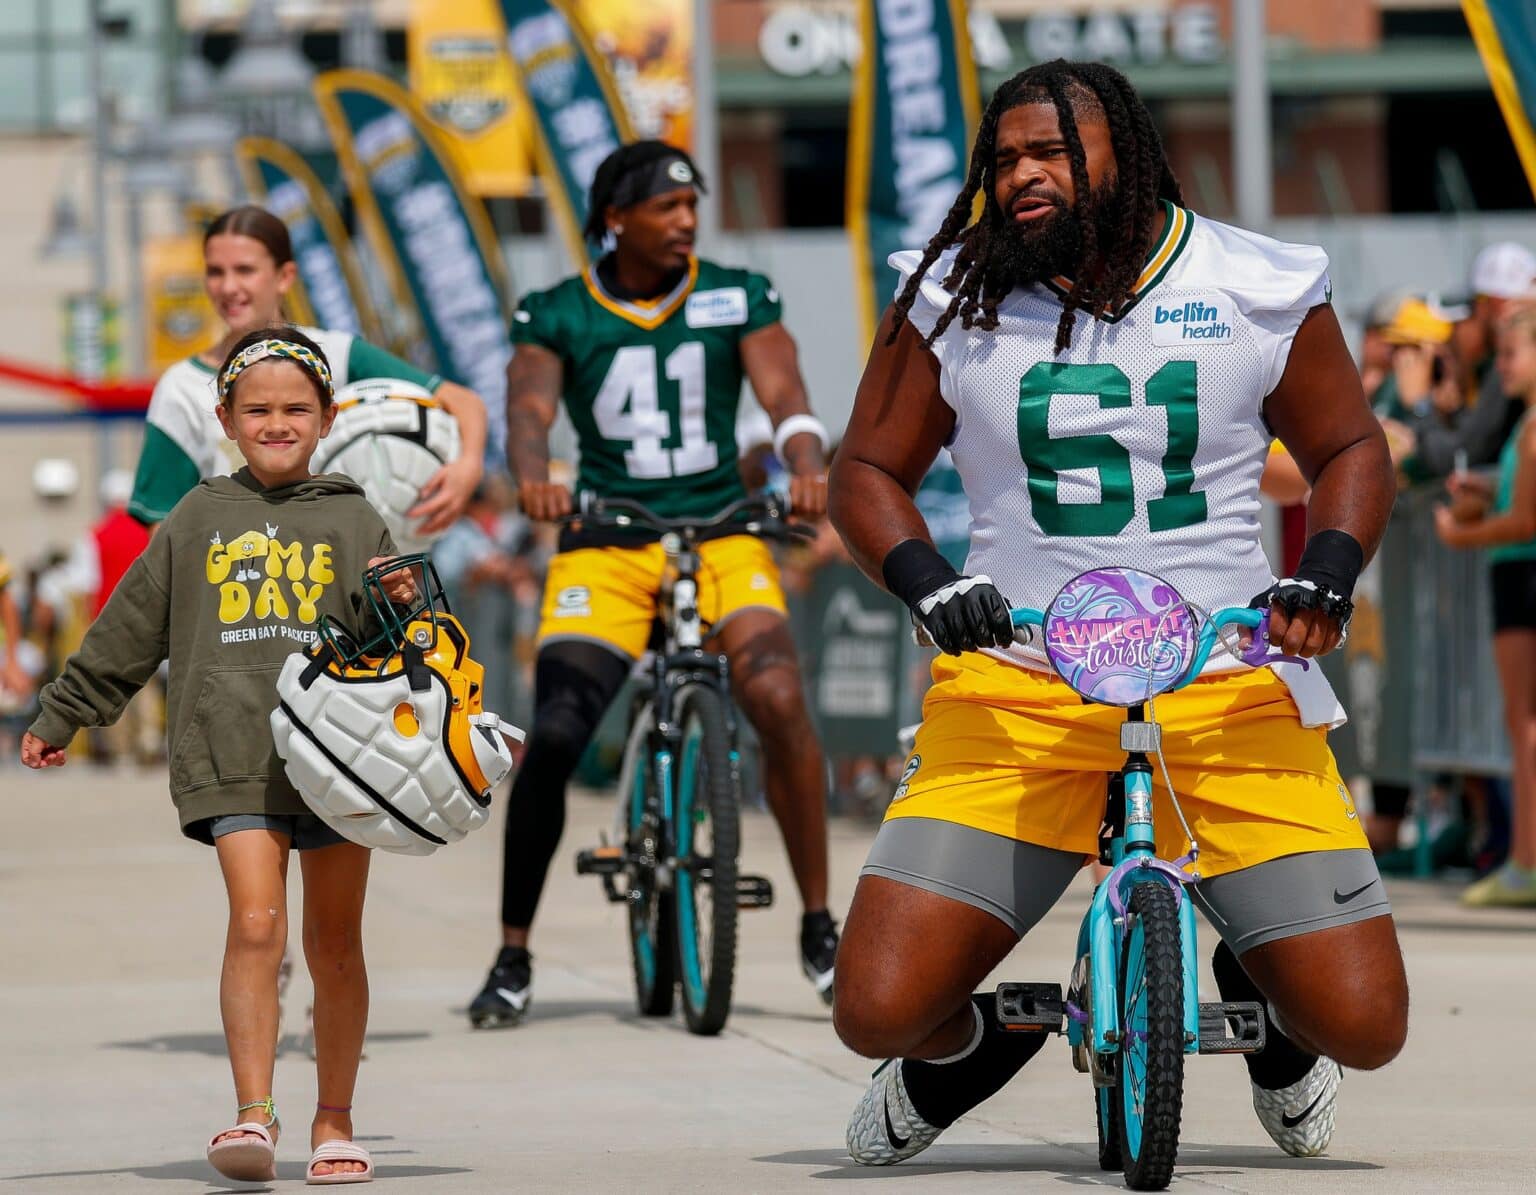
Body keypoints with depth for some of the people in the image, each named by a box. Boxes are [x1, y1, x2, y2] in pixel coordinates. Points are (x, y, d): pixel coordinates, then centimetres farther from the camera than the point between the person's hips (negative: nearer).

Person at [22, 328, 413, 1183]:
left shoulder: (354, 522, 9)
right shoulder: (199, 521, 12)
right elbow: (128, 632, 19)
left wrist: (401, 609, -14)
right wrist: (62, 718, 24)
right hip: (233, 755, -1)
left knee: (335, 943, 8)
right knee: (256, 923, -17)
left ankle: (335, 1122, 19)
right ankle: (254, 1113, -20)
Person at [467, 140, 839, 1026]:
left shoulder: (739, 299, 4)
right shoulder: (558, 315, 2)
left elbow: (783, 391, -9)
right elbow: (530, 405, -12)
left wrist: (807, 465, -32)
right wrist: (533, 477, -36)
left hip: (722, 533, 0)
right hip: (606, 545, 0)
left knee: (778, 698, -24)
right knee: (553, 738, -15)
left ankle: (820, 927, -9)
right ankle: (514, 958, 1)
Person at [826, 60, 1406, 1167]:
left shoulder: (1259, 288, 3)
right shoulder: (953, 298, 3)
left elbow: (1349, 451, 14)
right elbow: (868, 470, 11)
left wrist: (1327, 574, -5)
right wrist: (927, 578, -9)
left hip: (1227, 688, 0)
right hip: (1013, 687, 0)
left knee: (1361, 1023, -8)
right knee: (880, 1007, -16)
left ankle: (1268, 1009, 32)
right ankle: (975, 1045, 23)